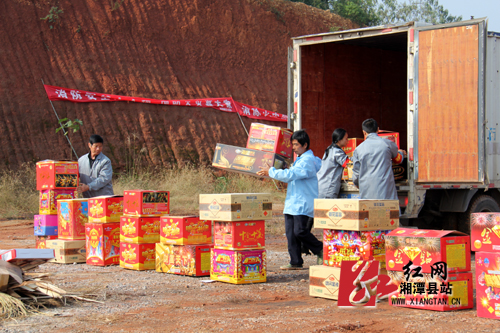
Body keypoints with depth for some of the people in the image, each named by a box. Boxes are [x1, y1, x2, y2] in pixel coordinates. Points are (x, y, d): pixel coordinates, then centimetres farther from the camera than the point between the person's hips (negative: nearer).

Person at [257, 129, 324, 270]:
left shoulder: (308, 160, -14)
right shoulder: (299, 159, 19)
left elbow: (290, 175, -21)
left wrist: (270, 171, -13)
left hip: (303, 204, -10)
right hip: (292, 203, 10)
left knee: (300, 231, -13)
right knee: (290, 233, 4)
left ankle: (321, 250, 6)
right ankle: (295, 262, 7)